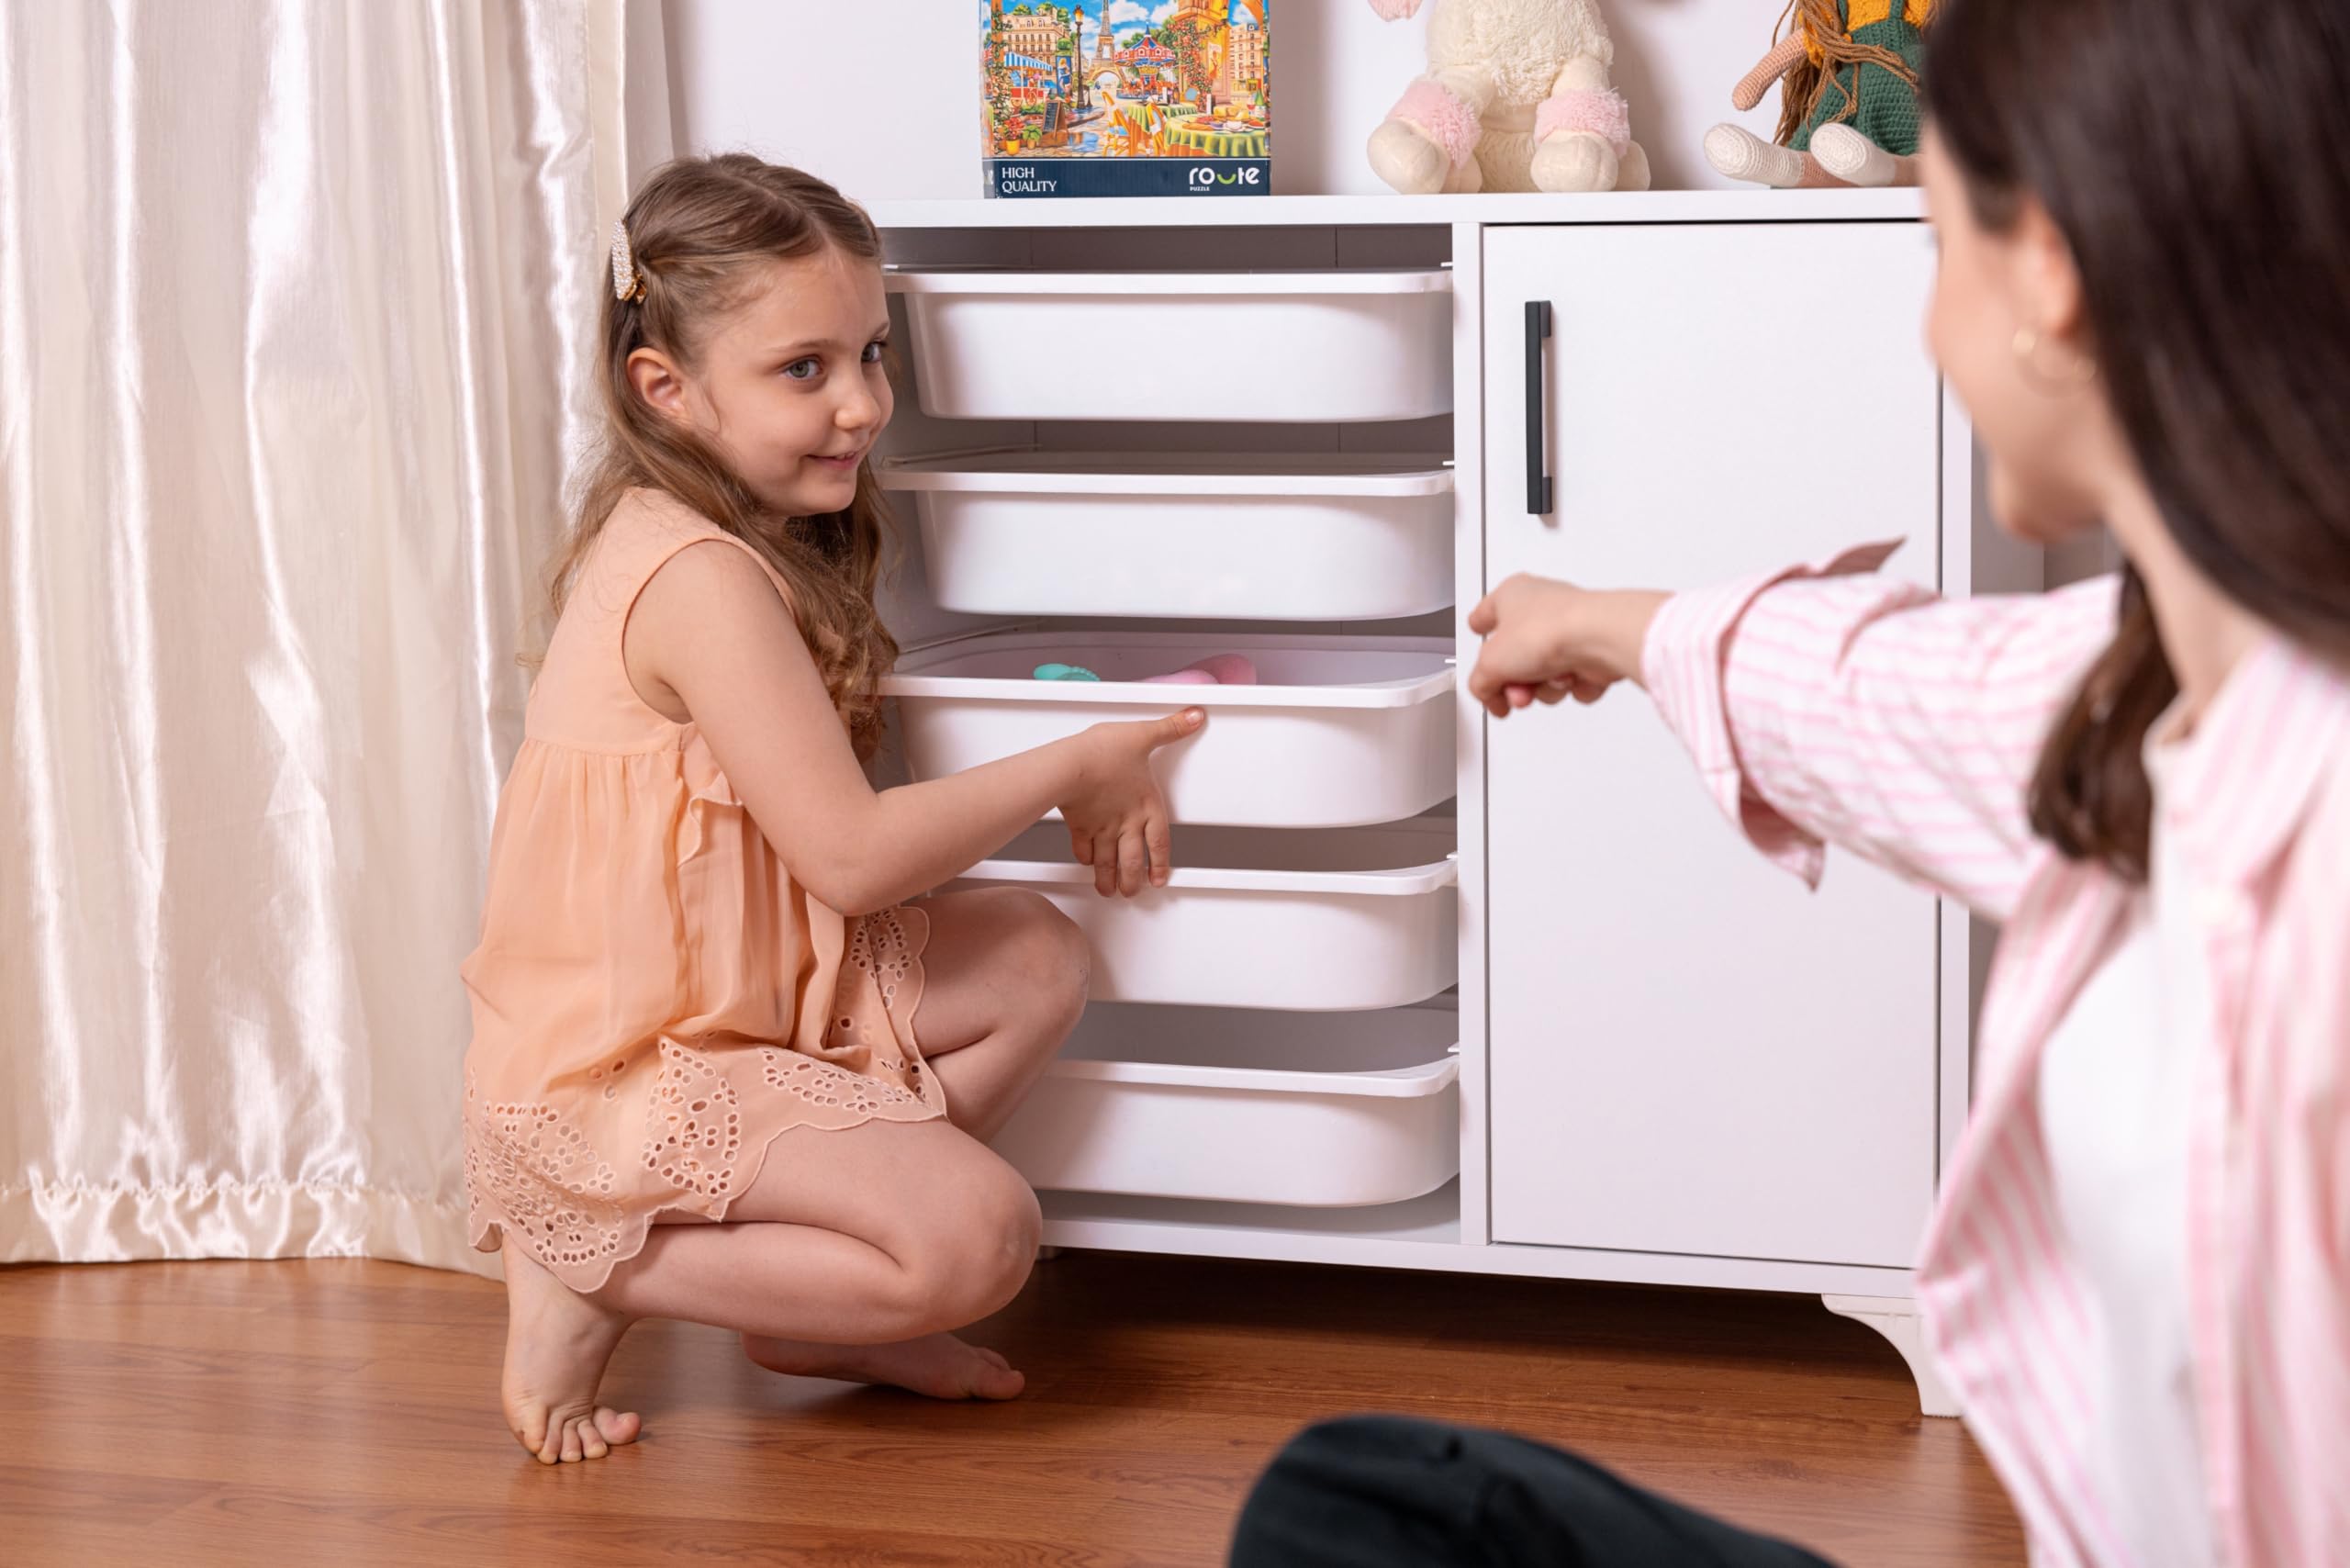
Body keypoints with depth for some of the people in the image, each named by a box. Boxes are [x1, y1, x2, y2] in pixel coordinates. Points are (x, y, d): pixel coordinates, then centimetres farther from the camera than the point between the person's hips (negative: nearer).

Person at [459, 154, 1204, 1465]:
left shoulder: (730, 543, 9)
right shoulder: (702, 578, -22)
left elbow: (828, 798, 12)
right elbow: (849, 853, -24)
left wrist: (1072, 779, 0)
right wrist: (1071, 770, -11)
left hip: (744, 1000, 10)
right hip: (621, 1079, -10)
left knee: (1039, 964, 7)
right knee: (979, 1231, -20)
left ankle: (812, 1302, 9)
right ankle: (595, 1278, -4)